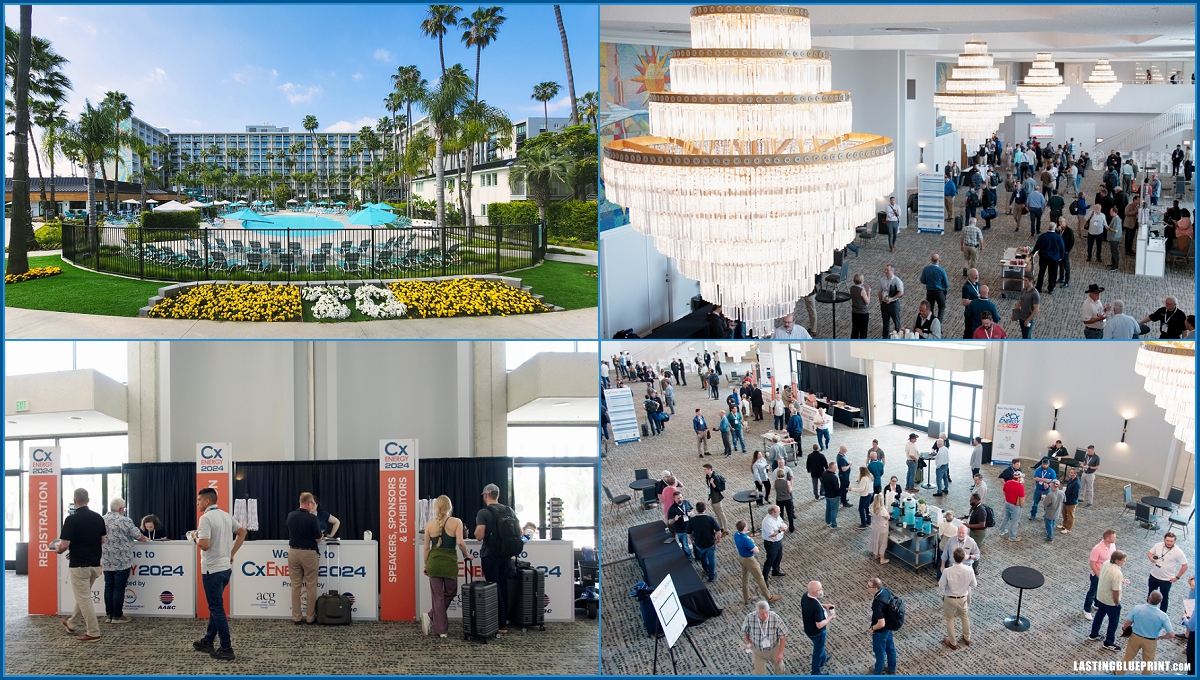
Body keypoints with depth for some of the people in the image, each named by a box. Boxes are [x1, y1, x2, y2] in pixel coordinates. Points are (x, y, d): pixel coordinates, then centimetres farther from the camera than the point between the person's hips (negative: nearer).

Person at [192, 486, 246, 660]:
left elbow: (204, 545, -25)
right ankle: (208, 641, 29)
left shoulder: (206, 518, -17)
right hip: (225, 567, 8)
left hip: (212, 570, -8)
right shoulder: (226, 516, 8)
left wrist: (195, 537, -4)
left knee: (217, 608, -3)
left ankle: (226, 648, -2)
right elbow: (242, 532, 19)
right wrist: (232, 553, 18)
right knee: (215, 606, 19)